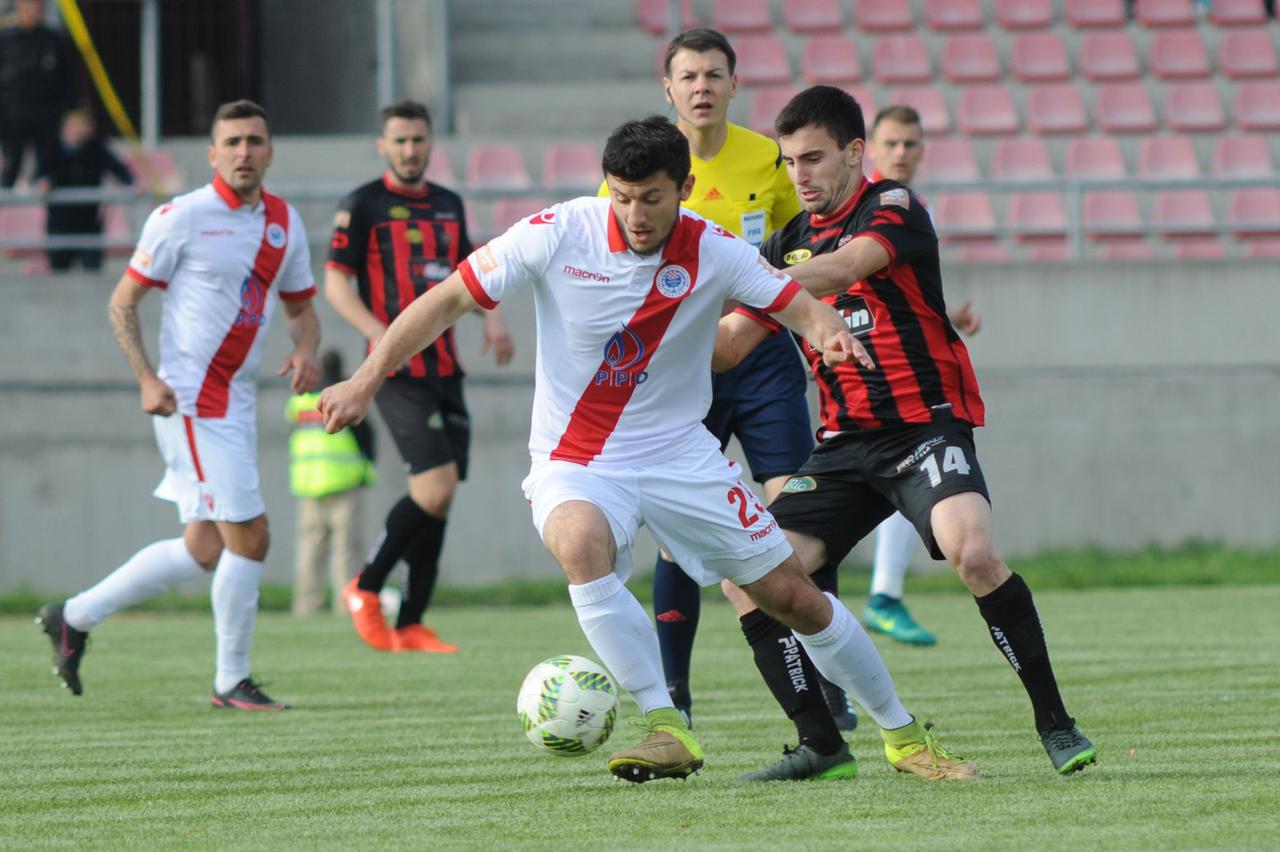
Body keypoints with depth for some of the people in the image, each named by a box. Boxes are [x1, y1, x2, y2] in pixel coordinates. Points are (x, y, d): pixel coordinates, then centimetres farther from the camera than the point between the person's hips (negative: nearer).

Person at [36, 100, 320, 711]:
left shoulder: (284, 222, 9)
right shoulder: (181, 217, -9)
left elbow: (301, 309, 19)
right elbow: (123, 302, -5)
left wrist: (305, 350, -4)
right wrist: (147, 379, -17)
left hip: (237, 402, 8)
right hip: (192, 400, -8)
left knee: (204, 551, 10)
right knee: (249, 535, -10)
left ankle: (74, 618, 24)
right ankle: (232, 682, 3)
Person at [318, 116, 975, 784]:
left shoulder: (714, 253, -8)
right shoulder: (557, 235, -13)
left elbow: (801, 307, -6)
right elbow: (447, 301, -8)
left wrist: (832, 334, -31)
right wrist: (365, 383, -14)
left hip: (681, 456, 2)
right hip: (574, 463, -2)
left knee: (794, 596, 2)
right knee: (580, 543, -36)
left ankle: (905, 735, 23)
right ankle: (668, 731, -30)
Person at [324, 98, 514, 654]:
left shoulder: (448, 205, 15)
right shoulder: (363, 206, -4)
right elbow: (335, 281, -7)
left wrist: (490, 315, 7)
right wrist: (380, 334, -22)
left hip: (445, 370, 7)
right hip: (398, 374, -7)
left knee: (438, 499, 5)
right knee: (436, 487, -19)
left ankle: (410, 626, 12)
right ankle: (366, 589, 0)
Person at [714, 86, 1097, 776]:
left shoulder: (893, 210, -6)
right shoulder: (791, 243, 13)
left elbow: (841, 269, -26)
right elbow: (729, 346, 12)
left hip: (926, 426, -7)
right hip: (845, 444, 7)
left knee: (974, 552, -31)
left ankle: (1053, 720, -17)